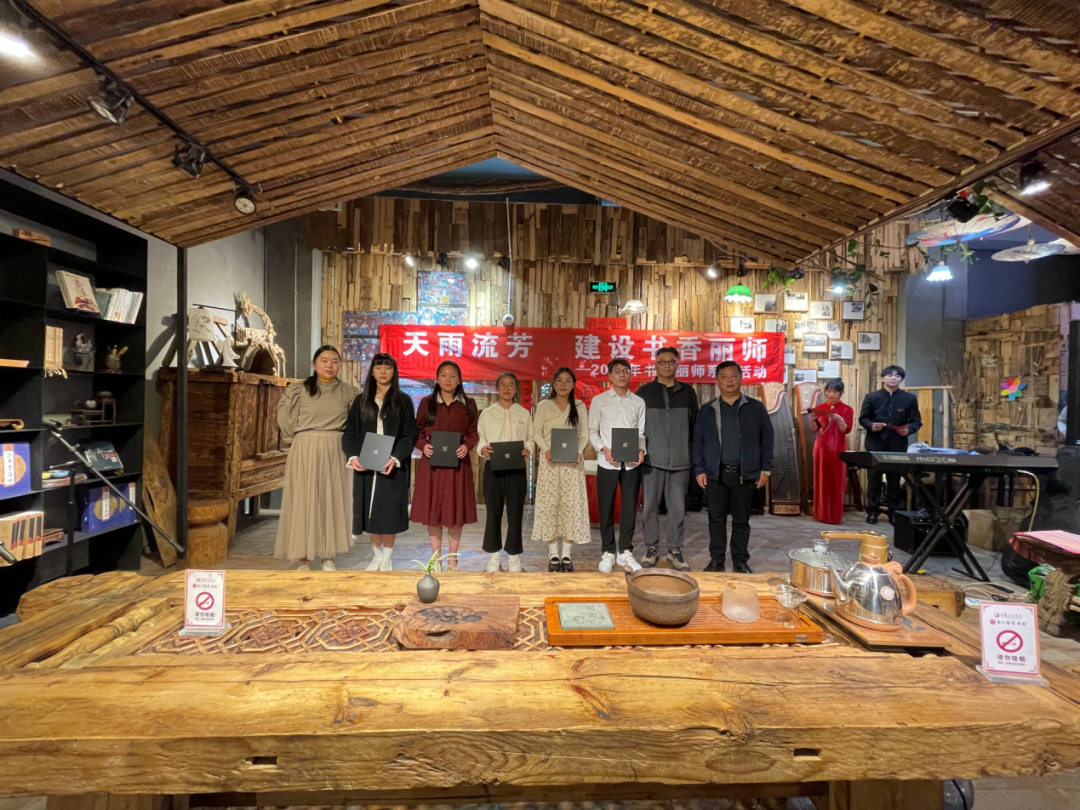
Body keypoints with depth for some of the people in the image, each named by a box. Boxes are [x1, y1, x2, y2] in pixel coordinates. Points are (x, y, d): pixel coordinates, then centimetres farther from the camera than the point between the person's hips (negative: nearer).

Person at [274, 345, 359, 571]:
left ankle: (328, 556, 19)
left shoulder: (348, 392, 6)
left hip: (335, 453, 2)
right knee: (303, 501, 3)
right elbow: (289, 425, 2)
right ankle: (303, 558, 13)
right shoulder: (299, 390, 1)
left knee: (333, 502, 6)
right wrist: (287, 399, -4)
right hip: (305, 452, -1)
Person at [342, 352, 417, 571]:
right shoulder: (361, 401, 9)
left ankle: (387, 559, 14)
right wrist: (353, 456, -11)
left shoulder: (403, 401, 2)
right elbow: (350, 433, 7)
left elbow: (409, 435, -3)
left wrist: (395, 458, -18)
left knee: (389, 512, 0)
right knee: (371, 512, 6)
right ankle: (376, 556, 22)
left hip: (393, 466, -2)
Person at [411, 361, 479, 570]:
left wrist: (467, 446, -13)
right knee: (433, 510, 4)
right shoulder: (426, 403, 5)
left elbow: (475, 433, 5)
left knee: (456, 510, 4)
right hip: (432, 462, 0)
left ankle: (452, 558, 17)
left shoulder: (468, 404, 5)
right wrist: (423, 445, -12)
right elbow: (417, 432, 7)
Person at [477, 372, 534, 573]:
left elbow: (530, 439, 8)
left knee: (515, 512, 3)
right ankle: (494, 555, 17)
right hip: (493, 468, 0)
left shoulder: (524, 414, 8)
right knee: (493, 512, 4)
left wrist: (527, 450, -12)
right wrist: (483, 449, -18)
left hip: (517, 468, 1)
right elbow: (479, 439, 3)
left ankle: (514, 555, 16)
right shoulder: (487, 413, 5)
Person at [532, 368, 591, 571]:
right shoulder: (543, 406, 8)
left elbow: (584, 434, 7)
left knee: (571, 503, -2)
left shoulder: (580, 407, 11)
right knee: (549, 503, -2)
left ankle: (566, 555, 6)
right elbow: (536, 432, 3)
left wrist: (578, 451, -11)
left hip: (572, 461, 1)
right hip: (550, 460, -1)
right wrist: (546, 449, -15)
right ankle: (553, 554, 6)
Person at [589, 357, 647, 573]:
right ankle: (608, 552, 18)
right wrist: (604, 449, -14)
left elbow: (641, 432, 9)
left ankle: (625, 552, 20)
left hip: (632, 463, 2)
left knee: (630, 507, 7)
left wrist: (641, 450, -10)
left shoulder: (638, 402, 8)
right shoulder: (599, 400, 3)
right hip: (607, 462, -1)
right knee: (606, 507, 5)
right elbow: (592, 431, 2)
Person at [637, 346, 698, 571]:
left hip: (680, 460, 1)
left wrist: (694, 455, 7)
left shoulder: (687, 392, 9)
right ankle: (651, 548, 19)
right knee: (650, 506, 4)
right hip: (652, 459, -1)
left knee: (677, 507, 5)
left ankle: (675, 550, 19)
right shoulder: (644, 392, 6)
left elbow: (695, 426, 11)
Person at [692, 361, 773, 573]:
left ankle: (740, 561, 21)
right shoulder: (707, 410, 6)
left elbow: (767, 439, 5)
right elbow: (698, 441, 6)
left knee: (741, 520, 9)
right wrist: (699, 469, -1)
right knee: (716, 519, 6)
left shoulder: (756, 408, 4)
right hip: (715, 474, 1)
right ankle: (716, 560, 18)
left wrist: (765, 468, 0)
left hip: (745, 474, 0)